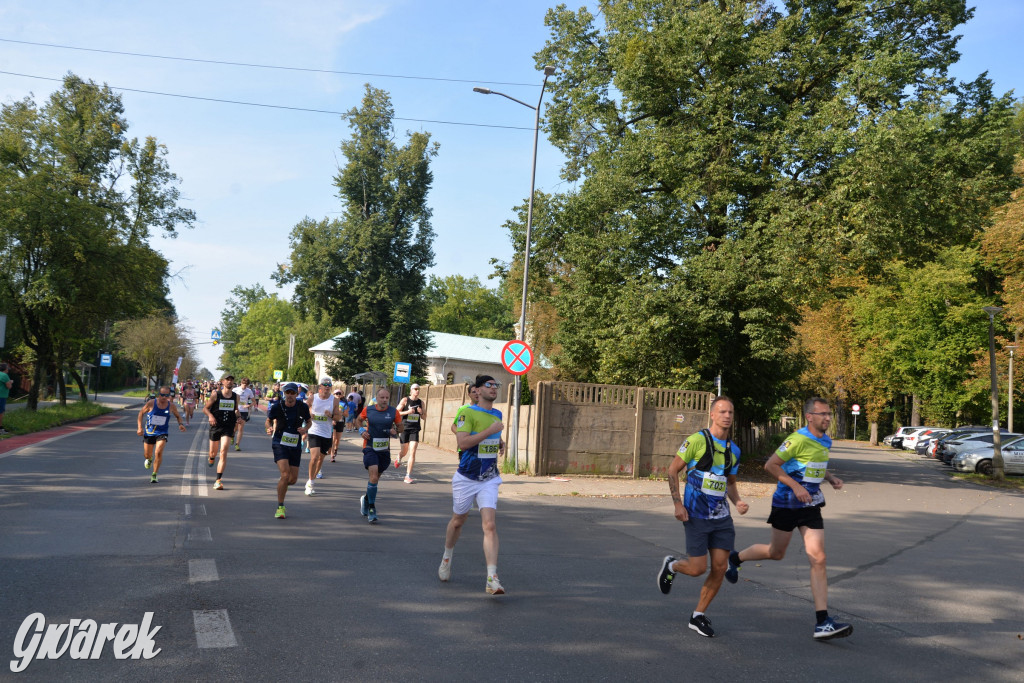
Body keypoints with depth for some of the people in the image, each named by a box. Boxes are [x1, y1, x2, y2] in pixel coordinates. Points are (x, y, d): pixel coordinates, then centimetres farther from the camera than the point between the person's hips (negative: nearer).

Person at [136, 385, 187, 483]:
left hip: (162, 433, -1)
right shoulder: (151, 403, -11)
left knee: (158, 452, -20)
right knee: (147, 455, 10)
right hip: (149, 432, 1)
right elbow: (141, 413, 3)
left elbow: (178, 416, 11)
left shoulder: (171, 406, -7)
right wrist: (140, 427, -4)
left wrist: (181, 424, -9)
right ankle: (149, 459, 51)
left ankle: (154, 475, -4)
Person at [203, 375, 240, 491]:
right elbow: (205, 408, 0)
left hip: (228, 428, 0)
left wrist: (237, 417, 1)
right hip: (215, 426, 0)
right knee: (213, 453, 12)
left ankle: (218, 480, -15)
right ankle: (211, 459, 54)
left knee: (223, 452, -16)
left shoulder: (235, 397, 6)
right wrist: (210, 416, -20)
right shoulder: (215, 395, -3)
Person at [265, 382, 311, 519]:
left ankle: (281, 484, 43)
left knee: (293, 479, 4)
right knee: (285, 474, -20)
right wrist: (269, 428, -14)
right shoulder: (276, 407, -9)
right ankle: (280, 507, -5)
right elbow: (269, 420, 8)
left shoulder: (303, 407, -4)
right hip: (279, 444, -3)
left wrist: (305, 429, -8)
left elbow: (308, 421, 13)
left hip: (295, 445, 3)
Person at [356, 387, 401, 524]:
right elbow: (359, 420, 16)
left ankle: (366, 499, 43)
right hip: (370, 448, -3)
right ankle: (371, 508, -6)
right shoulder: (368, 410, -3)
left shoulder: (393, 412, -2)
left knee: (376, 478, 15)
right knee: (373, 477, -18)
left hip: (384, 450, 3)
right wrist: (361, 430, -2)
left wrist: (395, 432, -11)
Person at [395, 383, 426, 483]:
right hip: (404, 428, -2)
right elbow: (396, 413, -5)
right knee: (404, 451, 11)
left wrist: (421, 412, -6)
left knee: (412, 453, -9)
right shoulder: (405, 400, -4)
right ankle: (399, 459, 49)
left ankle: (408, 476, -5)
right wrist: (407, 412, -19)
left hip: (415, 430, 2)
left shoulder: (421, 402, 7)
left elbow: (424, 417, 16)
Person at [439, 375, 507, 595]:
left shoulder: (497, 414, 9)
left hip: (489, 480, 3)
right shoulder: (468, 413, -11)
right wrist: (490, 431, -25)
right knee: (458, 521, 16)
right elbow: (462, 442, -24)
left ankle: (492, 579, -17)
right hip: (466, 478, -3)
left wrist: (500, 442, 9)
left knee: (490, 525, -13)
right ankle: (447, 558, 44)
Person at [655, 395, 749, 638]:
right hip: (696, 516, -6)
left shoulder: (734, 450, 10)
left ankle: (698, 616, 17)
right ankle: (671, 565, 27)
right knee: (698, 568, -7)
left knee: (720, 567, 1)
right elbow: (673, 470, -6)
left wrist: (738, 502, 3)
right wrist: (678, 504, -12)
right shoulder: (697, 440, -9)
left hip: (721, 516, 6)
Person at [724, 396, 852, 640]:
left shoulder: (825, 441, 7)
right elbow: (771, 465, -18)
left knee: (818, 560, -4)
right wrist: (795, 486, -24)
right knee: (776, 552, 12)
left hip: (811, 506, 6)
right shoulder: (798, 439, -18)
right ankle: (736, 558, 41)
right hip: (786, 505, -6)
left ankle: (822, 623, -5)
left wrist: (831, 478, 6)